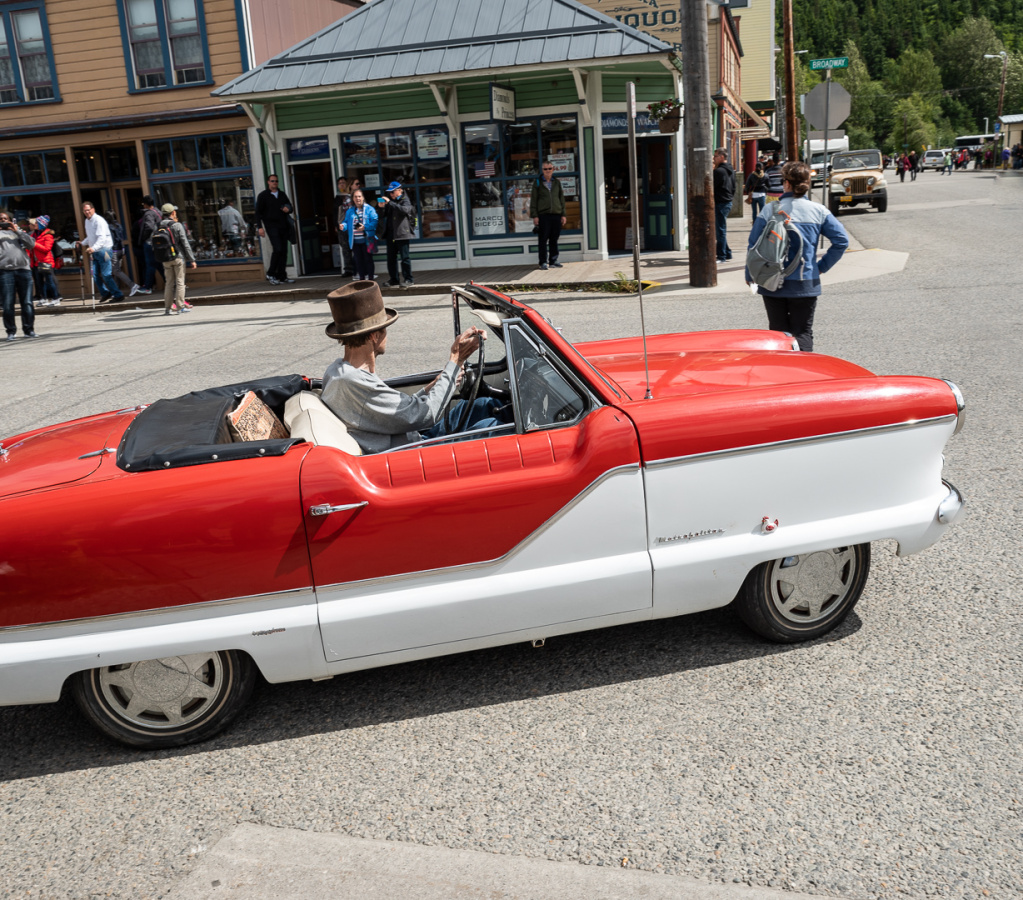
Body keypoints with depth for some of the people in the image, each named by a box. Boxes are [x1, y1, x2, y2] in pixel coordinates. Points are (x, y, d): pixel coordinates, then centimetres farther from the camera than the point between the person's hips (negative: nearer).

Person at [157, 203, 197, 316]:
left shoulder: (159, 227, 3)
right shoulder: (177, 226, -9)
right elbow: (185, 244, -10)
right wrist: (192, 259, -6)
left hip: (166, 259, 4)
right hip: (178, 257, -4)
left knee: (169, 283, 10)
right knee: (180, 281, 2)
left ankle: (168, 307, 9)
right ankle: (180, 306, 1)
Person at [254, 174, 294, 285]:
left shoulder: (282, 195, 18)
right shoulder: (263, 196, 3)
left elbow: (289, 207, 26)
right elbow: (258, 212, 0)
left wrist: (288, 209, 0)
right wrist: (260, 227, -9)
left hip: (283, 226, 5)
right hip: (271, 226, -5)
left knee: (284, 251, 2)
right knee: (277, 249, -18)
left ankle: (282, 277, 5)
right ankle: (270, 274, -6)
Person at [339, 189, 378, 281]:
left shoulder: (369, 209, -3)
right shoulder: (350, 211, 12)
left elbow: (374, 222, -12)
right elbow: (347, 222, 11)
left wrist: (365, 227, -21)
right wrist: (343, 226, -11)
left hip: (366, 240, -4)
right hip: (355, 241, 4)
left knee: (368, 259, 2)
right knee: (358, 261, 9)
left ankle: (370, 278, 10)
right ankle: (361, 279, 18)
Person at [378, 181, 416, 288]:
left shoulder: (405, 201, 0)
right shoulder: (390, 201, 18)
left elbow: (404, 210, -23)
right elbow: (383, 216, 18)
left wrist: (389, 203, -23)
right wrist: (382, 207, -3)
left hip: (401, 233, -7)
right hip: (390, 234, 7)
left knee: (404, 257, -6)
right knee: (391, 258, 7)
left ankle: (408, 279, 0)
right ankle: (394, 280, 12)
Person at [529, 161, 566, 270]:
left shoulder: (557, 182, 15)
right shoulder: (537, 183, 5)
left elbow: (562, 199, 17)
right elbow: (533, 200, 3)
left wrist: (563, 215, 10)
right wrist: (534, 216, -6)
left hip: (556, 214, 3)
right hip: (543, 215, -3)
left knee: (554, 239, 5)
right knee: (543, 239, -4)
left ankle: (553, 260, 13)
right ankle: (543, 262, -1)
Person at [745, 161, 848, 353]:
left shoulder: (770, 209, -4)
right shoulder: (818, 211, 1)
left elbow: (754, 244, -3)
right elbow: (841, 240, -2)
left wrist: (749, 276, 8)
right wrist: (822, 266, 7)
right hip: (806, 284, 0)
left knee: (777, 332, 14)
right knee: (803, 332, 8)